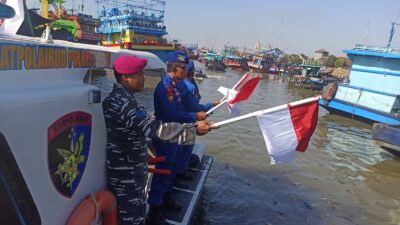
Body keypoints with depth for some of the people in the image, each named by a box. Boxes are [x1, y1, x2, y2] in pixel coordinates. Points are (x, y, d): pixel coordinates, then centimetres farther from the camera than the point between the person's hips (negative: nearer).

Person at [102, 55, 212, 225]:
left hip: (127, 170, 10)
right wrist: (194, 128, -32)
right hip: (127, 175, -10)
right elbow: (154, 128, -33)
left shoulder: (118, 98, 9)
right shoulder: (123, 103, -26)